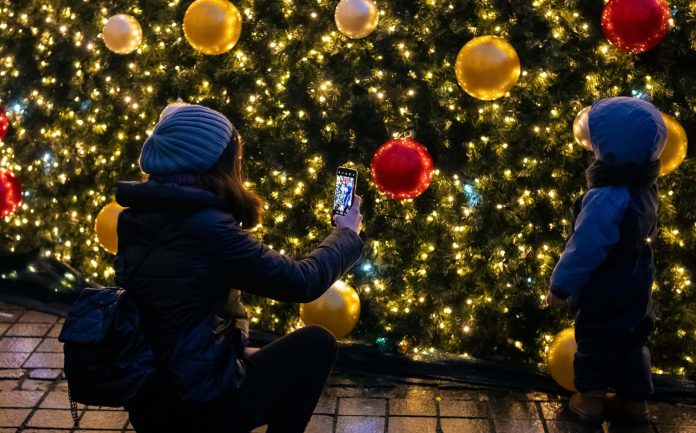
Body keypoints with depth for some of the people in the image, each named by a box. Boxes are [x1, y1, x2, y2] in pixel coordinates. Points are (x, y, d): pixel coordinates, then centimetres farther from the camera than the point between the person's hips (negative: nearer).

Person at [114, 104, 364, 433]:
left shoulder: (137, 216, -1)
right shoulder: (206, 227, -24)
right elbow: (303, 282, -15)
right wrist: (347, 233, 3)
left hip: (146, 404, 8)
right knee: (317, 343, 9)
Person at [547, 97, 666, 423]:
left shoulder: (607, 198, -32)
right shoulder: (642, 186, -6)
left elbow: (584, 249, -26)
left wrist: (560, 286, -15)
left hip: (604, 294, -7)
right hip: (634, 287, 7)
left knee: (595, 344, 13)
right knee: (631, 342, 21)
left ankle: (590, 399, 29)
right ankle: (635, 399, 34)